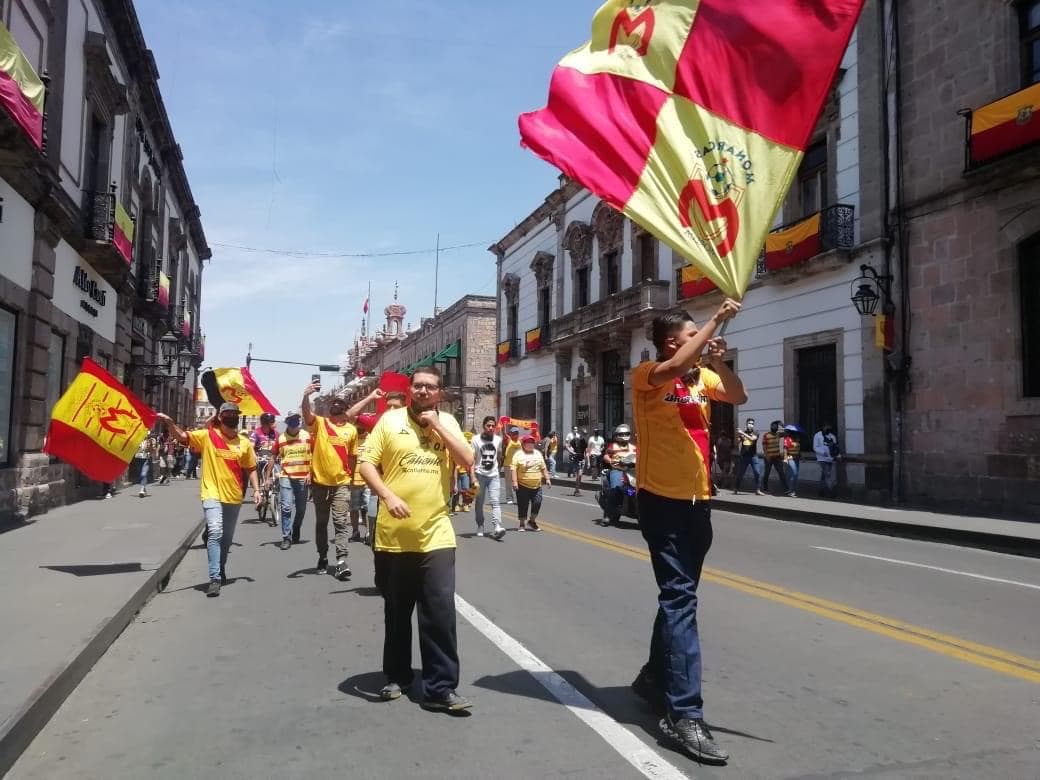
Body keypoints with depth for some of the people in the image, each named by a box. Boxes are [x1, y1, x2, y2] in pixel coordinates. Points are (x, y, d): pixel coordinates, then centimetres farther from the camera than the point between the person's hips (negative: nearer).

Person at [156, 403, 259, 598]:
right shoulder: (207, 436, -3)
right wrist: (169, 423, -31)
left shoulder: (244, 443, 4)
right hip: (212, 494, -4)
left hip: (234, 496, 4)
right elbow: (182, 436, -14)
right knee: (215, 533, -19)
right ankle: (215, 579, -19)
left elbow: (250, 469, 11)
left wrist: (256, 489, 5)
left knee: (227, 537, 17)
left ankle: (221, 570, 39)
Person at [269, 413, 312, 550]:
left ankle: (295, 534, 31)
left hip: (303, 478, 1)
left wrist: (310, 474, -3)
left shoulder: (307, 436, 2)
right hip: (286, 477, -1)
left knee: (301, 509, 11)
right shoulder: (280, 439, 1)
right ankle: (286, 538, -3)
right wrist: (267, 477, 5)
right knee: (286, 507, -9)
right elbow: (273, 458, 7)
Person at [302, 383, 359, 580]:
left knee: (340, 522, -5)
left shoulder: (352, 430, 4)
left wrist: (351, 478, 11)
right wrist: (306, 395, -38)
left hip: (341, 483, 0)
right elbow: (306, 412, -21)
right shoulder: (319, 422, 0)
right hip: (320, 481, 0)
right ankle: (323, 557, 26)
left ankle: (341, 561, -9)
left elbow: (353, 457, 10)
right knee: (321, 522, 13)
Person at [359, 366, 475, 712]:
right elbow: (366, 463, -4)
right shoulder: (390, 420, -1)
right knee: (396, 612, 15)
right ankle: (396, 676, 33)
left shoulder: (447, 422, 7)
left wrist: (438, 425, -9)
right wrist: (388, 496, -19)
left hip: (436, 535, 1)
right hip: (394, 535, 0)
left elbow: (468, 460, -4)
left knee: (440, 613, -3)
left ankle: (440, 688, 7)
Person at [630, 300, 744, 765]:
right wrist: (717, 320, -25)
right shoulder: (646, 375, -10)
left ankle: (655, 678, 35)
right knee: (679, 597, -13)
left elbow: (739, 396, 5)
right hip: (663, 499, -8)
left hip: (698, 499, 8)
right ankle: (684, 715, -11)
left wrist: (718, 361, -9)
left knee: (679, 593, 17)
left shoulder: (702, 375, 11)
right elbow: (677, 367, -29)